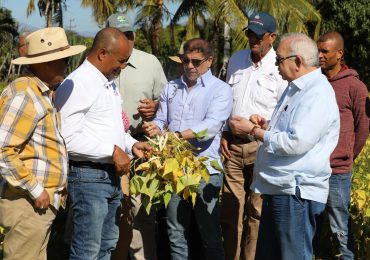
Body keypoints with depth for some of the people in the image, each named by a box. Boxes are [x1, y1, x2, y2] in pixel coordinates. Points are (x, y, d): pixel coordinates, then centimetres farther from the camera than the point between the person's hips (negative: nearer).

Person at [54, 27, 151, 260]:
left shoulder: (109, 82, 14)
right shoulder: (77, 84, -16)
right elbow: (69, 138, -22)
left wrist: (131, 144, 8)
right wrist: (113, 150, -19)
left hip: (112, 175, 9)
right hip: (88, 176, -9)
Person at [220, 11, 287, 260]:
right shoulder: (236, 60, 10)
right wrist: (224, 133, 10)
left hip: (262, 146, -4)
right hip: (233, 144, 5)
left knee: (258, 211, 1)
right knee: (230, 209, 7)